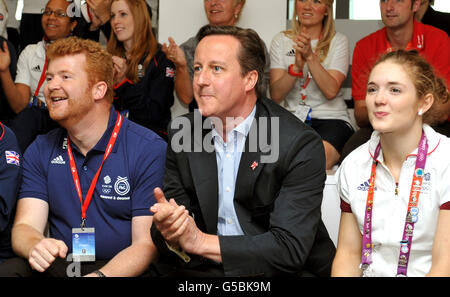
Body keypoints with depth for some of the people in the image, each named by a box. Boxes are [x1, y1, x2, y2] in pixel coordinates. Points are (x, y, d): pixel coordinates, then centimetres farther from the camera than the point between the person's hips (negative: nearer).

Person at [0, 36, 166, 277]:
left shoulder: (149, 151, -6)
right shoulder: (40, 151, 10)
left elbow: (146, 244, -10)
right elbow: (25, 226, 2)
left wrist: (101, 275, -29)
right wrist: (36, 247, -23)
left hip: (122, 268, -3)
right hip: (58, 266, 4)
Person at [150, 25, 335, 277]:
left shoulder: (300, 145, -14)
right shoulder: (181, 134, 2)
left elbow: (290, 249, -20)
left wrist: (201, 241, -24)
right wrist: (169, 234, -23)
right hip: (206, 269, 3)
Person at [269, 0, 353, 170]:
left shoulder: (338, 41, 6)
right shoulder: (281, 40, 10)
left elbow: (331, 91, -10)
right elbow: (276, 95, -1)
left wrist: (310, 56, -21)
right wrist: (297, 66, -16)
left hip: (331, 119, -1)